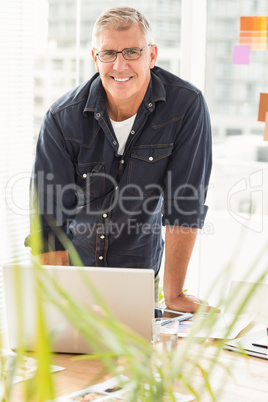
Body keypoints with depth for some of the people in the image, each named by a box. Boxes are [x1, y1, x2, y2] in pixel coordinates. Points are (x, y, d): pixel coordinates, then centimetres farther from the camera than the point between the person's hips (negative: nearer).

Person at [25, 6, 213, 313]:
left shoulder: (186, 105, -15)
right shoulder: (63, 117, -15)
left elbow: (185, 206, -14)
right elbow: (49, 215, -15)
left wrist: (174, 294, -15)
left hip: (138, 269, 0)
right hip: (71, 263, 1)